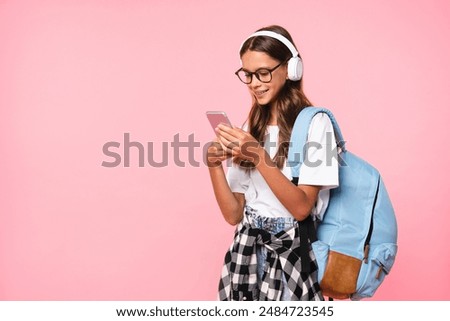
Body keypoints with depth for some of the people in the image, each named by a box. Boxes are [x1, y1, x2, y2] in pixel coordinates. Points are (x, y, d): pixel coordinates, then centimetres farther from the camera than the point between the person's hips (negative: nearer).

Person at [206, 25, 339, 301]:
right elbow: (233, 214, 4)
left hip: (290, 252, -5)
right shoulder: (251, 128, 9)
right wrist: (214, 164, -11)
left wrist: (259, 156, -23)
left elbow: (301, 208, -16)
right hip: (247, 250, 5)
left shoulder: (314, 123, -9)